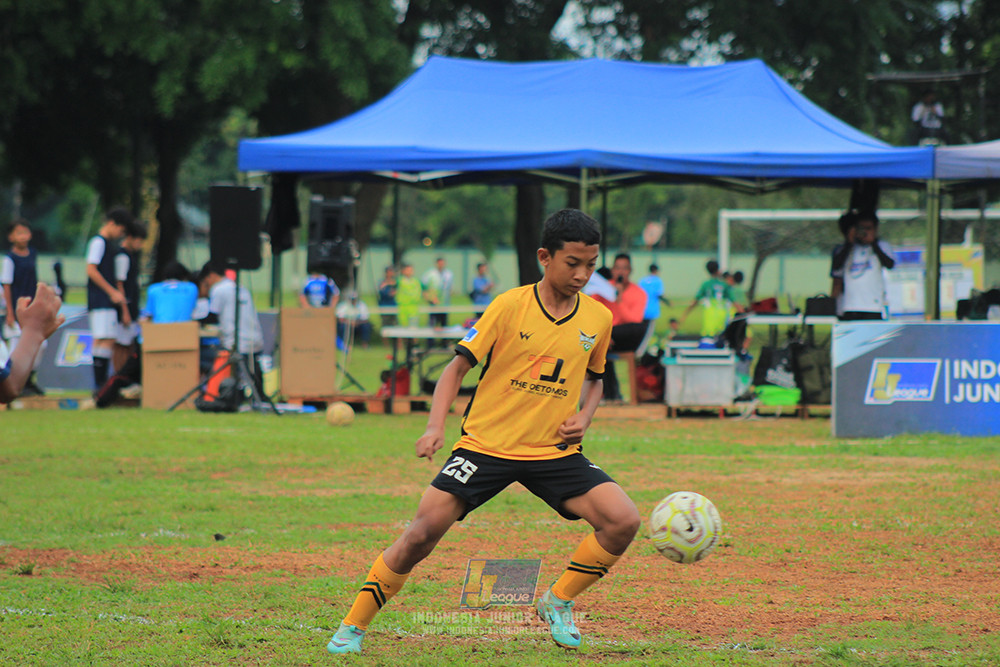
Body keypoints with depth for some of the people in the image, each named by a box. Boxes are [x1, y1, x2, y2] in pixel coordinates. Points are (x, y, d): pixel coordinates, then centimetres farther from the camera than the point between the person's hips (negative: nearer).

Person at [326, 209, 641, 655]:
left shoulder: (598, 318, 2)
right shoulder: (511, 306, -9)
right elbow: (458, 366, -6)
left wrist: (583, 418, 1)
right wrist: (435, 426, -20)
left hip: (555, 451, 3)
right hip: (486, 445, -3)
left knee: (623, 521, -16)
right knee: (423, 532, -13)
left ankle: (558, 603, 6)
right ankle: (352, 627, 4)